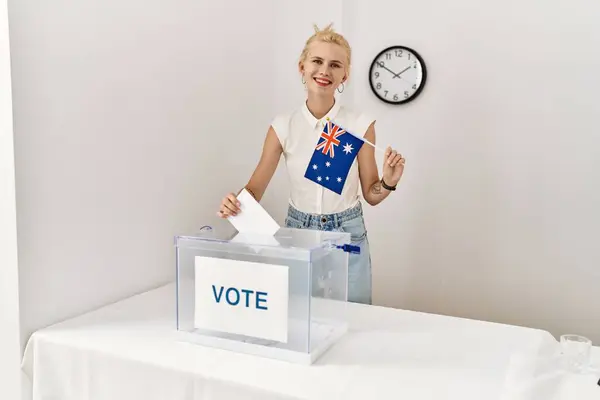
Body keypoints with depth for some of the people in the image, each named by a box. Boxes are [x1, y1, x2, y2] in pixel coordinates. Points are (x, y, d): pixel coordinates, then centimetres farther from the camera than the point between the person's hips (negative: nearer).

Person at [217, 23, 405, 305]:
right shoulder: (283, 127, -7)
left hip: (347, 237, -1)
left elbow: (371, 195, -2)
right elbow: (255, 188, -5)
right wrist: (234, 203, -24)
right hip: (298, 233, 1)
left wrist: (388, 183, -22)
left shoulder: (360, 125, -9)